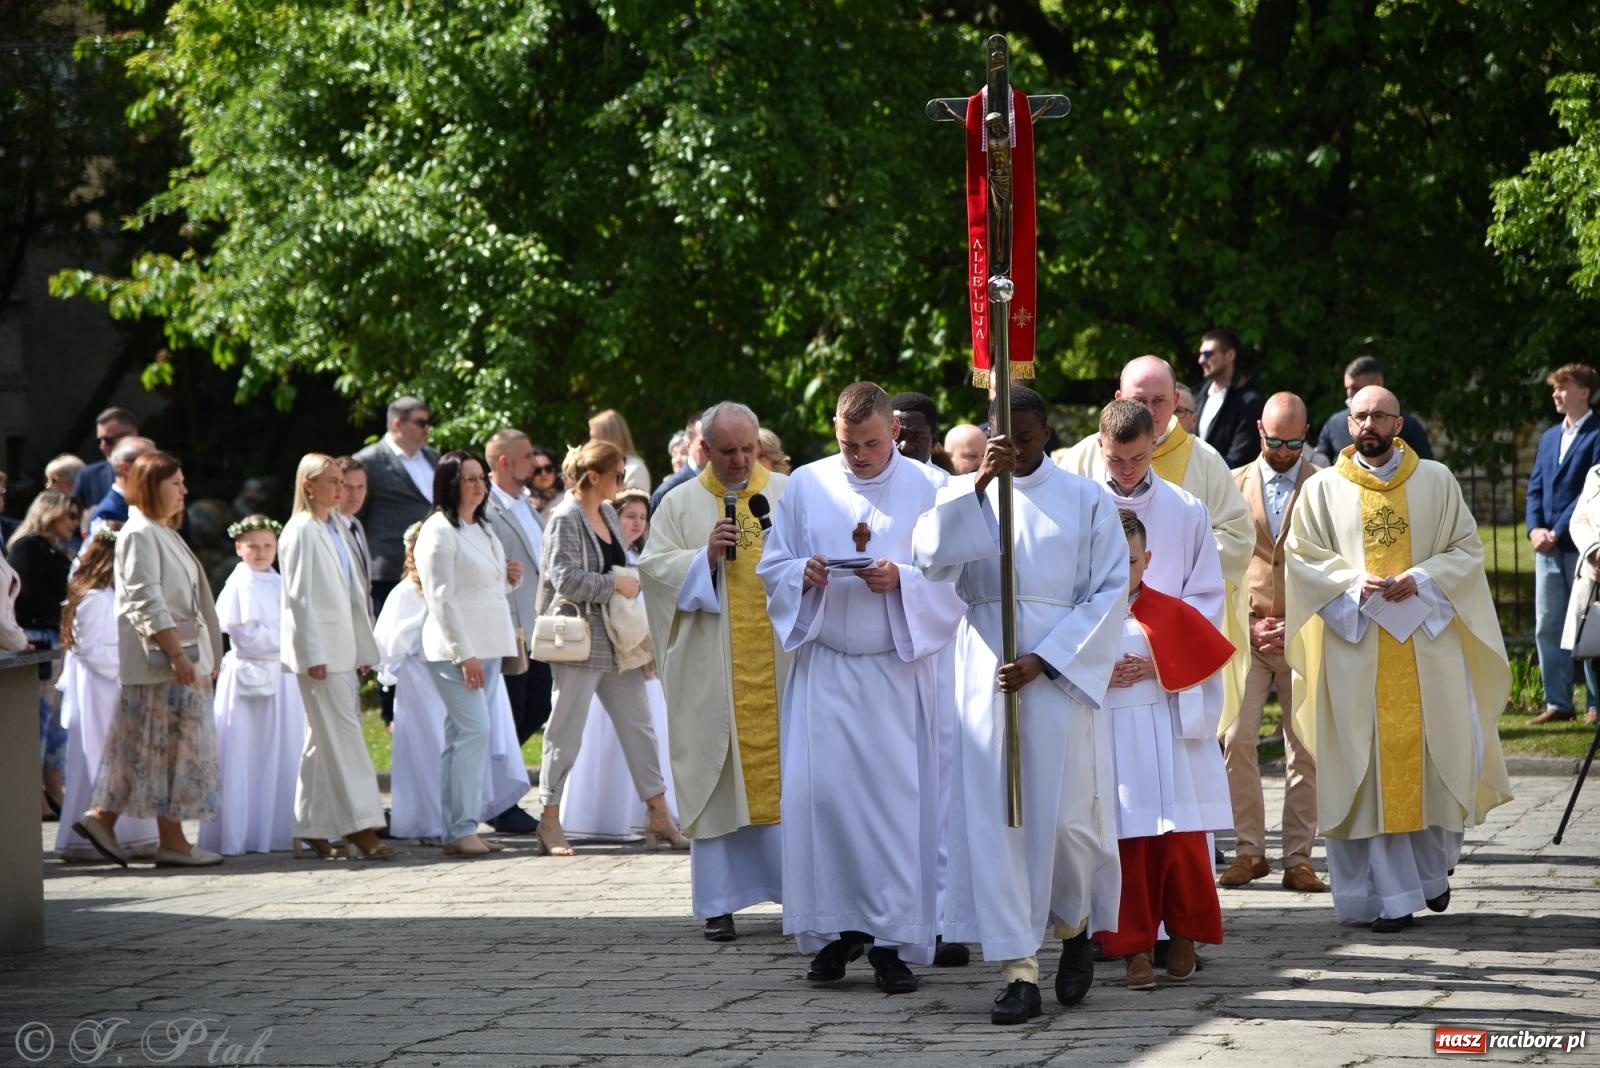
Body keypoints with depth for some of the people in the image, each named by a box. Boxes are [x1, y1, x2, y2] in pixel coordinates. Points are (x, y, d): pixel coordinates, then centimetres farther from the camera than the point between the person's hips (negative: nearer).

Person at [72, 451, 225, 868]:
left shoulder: (162, 533, 19)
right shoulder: (140, 534, -12)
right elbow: (147, 604, -20)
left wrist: (202, 658, 21)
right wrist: (176, 654, -24)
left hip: (181, 656, 10)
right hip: (161, 660, -10)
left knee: (139, 748, 10)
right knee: (174, 746, -5)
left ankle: (102, 817, 12)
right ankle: (172, 841, -1)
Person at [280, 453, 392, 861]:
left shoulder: (335, 528, 16)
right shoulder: (302, 531, -9)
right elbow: (299, 597, -13)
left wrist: (364, 649, 16)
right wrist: (314, 655, -17)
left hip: (342, 647, 8)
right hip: (319, 648, -8)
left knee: (324, 739, 9)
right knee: (343, 735, -10)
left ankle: (312, 828, 13)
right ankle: (359, 828, -12)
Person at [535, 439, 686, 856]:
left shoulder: (607, 514, 11)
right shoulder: (566, 520, -13)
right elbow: (566, 578, -22)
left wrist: (632, 578, 4)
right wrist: (616, 582, -16)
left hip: (617, 641, 8)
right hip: (580, 641, -8)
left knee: (638, 725, 8)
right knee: (566, 732, 0)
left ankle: (658, 813, 13)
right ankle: (550, 821, 9)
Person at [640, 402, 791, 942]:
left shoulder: (788, 494, 9)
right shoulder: (681, 504, 7)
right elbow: (652, 565, 1)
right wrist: (705, 556, -14)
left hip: (779, 663, 1)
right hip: (713, 670, -1)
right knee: (717, 778, -1)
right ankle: (719, 903, 3)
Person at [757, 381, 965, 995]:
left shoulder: (929, 489, 2)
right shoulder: (805, 487, 8)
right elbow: (771, 567, 10)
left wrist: (902, 580, -18)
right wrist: (804, 575, -11)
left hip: (897, 669, -2)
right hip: (823, 668, 2)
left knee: (899, 799, -5)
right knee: (817, 794, -5)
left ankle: (892, 942, 1)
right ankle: (834, 931, 7)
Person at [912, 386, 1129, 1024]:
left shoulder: (1085, 500, 5)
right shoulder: (964, 493, 10)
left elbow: (1111, 591, -1)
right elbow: (932, 558, -9)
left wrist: (1043, 660, -10)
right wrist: (981, 482, -19)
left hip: (1060, 676, -1)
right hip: (986, 675, 1)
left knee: (1065, 815, -4)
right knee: (994, 817, -5)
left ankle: (1076, 926, 26)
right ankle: (1018, 972, -3)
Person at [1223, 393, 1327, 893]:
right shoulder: (1234, 484, 8)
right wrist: (1247, 622, -3)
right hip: (1245, 630, 1)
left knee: (1306, 750, 0)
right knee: (1236, 740, -9)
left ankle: (1297, 858, 6)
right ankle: (1249, 851, 0)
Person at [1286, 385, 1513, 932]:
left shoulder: (1436, 481, 8)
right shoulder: (1323, 489, 7)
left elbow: (1467, 548, 6)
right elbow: (1302, 556, 4)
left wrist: (1422, 578, -11)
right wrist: (1354, 582, -12)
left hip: (1427, 641, 1)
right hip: (1356, 646, -1)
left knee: (1439, 758, 0)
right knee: (1374, 769, -4)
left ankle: (1433, 867, 25)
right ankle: (1393, 895, -1)